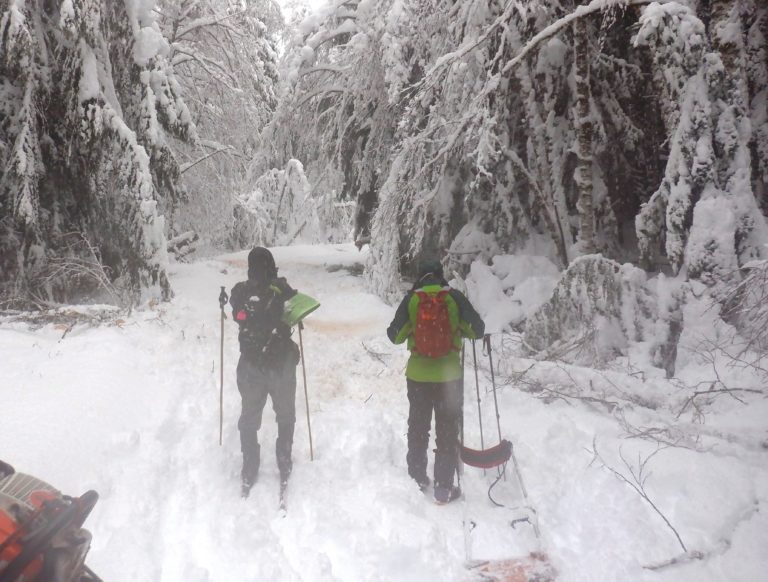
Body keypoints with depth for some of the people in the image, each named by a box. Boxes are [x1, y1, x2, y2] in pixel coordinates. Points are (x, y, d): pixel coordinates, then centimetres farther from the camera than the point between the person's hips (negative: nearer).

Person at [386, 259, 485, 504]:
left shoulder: (411, 299, -5)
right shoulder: (454, 297, -6)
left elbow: (395, 336, -2)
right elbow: (477, 330, -2)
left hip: (418, 376, 1)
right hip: (449, 376, -1)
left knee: (418, 429, 19)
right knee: (448, 432, 9)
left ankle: (417, 480, 29)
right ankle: (444, 488, 12)